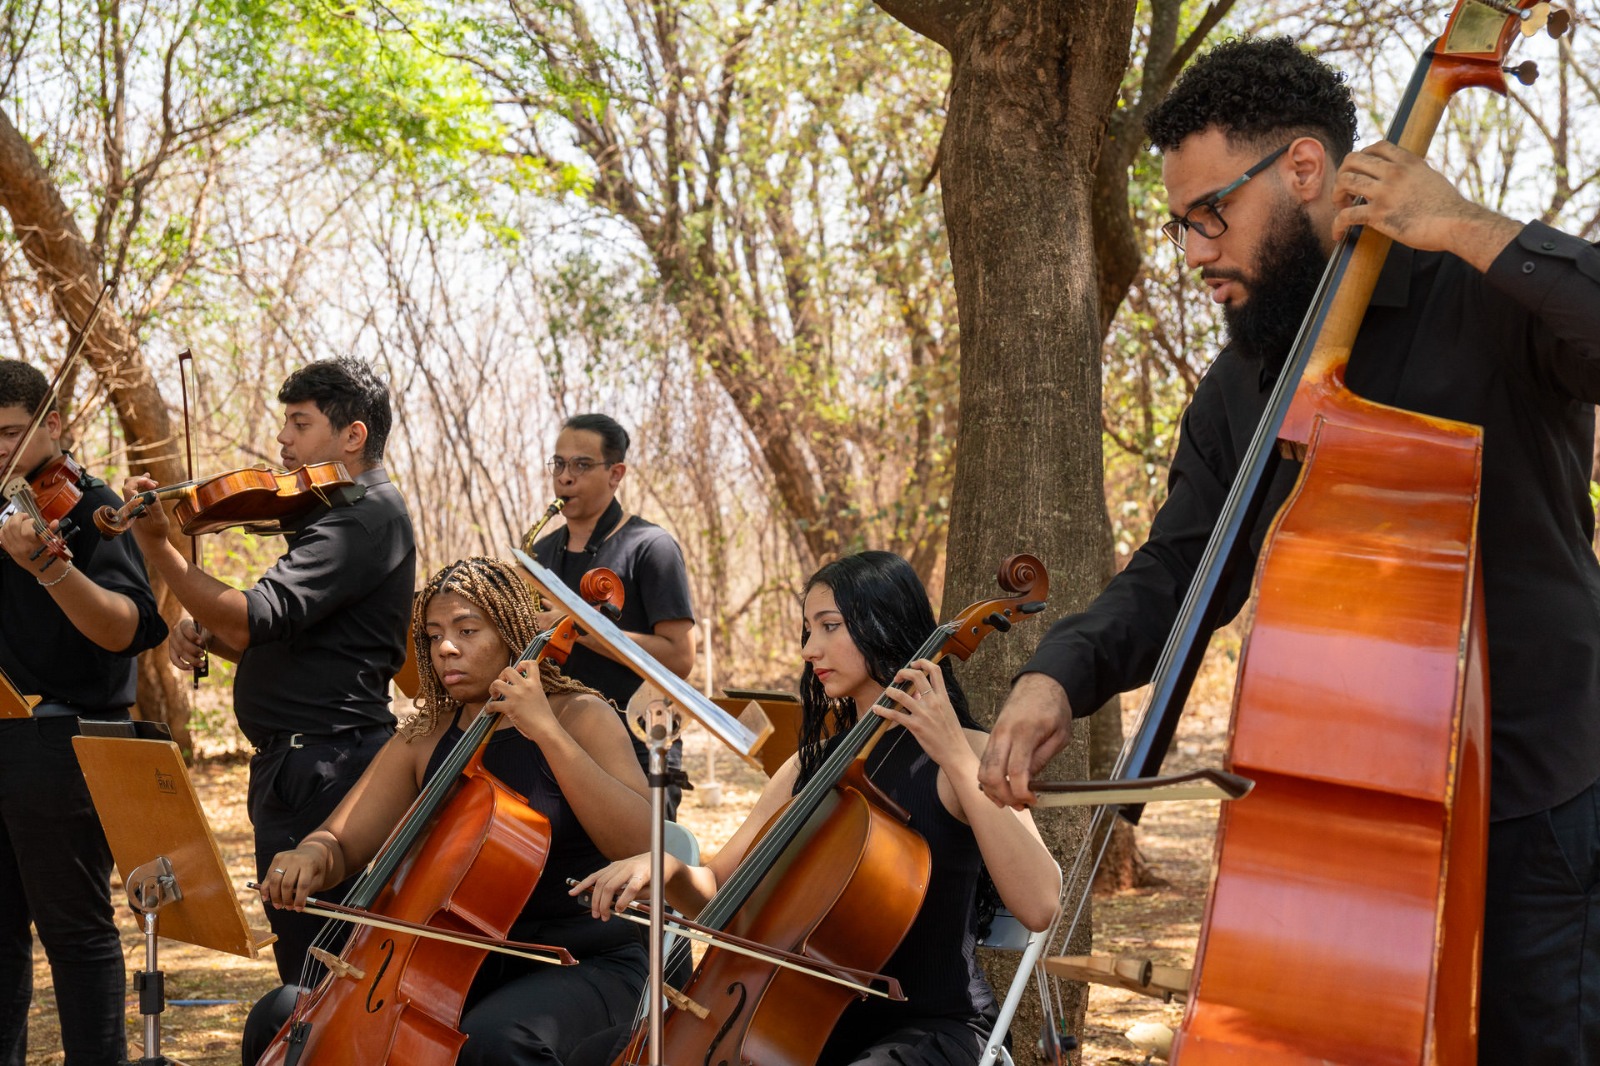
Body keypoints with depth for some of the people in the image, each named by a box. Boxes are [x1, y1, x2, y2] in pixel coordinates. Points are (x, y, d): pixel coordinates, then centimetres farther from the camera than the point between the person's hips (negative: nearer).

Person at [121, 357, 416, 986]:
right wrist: (205, 633, 2)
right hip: (296, 767, 11)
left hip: (323, 775, -11)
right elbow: (280, 641, 20)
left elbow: (256, 618, -26)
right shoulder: (331, 515, 19)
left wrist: (156, 545, -27)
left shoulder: (368, 515, -14)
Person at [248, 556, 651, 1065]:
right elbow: (340, 843, 10)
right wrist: (310, 856, -15)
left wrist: (547, 731, -24)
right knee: (279, 1020, -8)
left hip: (584, 967, -5)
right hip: (468, 965, 5)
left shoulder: (578, 717, -4)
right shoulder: (424, 740, 11)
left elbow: (641, 844, -20)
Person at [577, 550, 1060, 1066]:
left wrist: (957, 758, -26)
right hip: (827, 1021, 6)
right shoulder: (812, 764, 11)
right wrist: (668, 868, -9)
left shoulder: (962, 754, -7)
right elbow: (716, 890, 13)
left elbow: (1038, 906, -23)